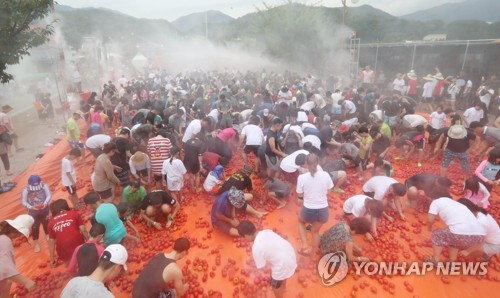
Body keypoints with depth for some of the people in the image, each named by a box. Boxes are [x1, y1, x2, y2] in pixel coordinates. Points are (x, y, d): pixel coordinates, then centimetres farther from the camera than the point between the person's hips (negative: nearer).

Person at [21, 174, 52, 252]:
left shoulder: (44, 186, -15)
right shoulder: (26, 191, -17)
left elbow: (49, 195, -12)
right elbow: (23, 202, -13)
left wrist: (45, 203, -28)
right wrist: (31, 207, -29)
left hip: (45, 209, 2)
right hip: (33, 211, -1)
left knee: (46, 224, 21)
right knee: (35, 227, 7)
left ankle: (48, 236, 48)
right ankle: (36, 243, 25)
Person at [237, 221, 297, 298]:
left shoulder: (256, 248, -22)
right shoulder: (267, 231, -1)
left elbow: (261, 266, -8)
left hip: (283, 265, -8)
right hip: (290, 254, 8)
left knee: (275, 286, 24)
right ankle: (283, 287, 69)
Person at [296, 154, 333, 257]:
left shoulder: (302, 177, -15)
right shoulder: (325, 175, -9)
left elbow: (299, 196, -5)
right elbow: (328, 191, 4)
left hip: (308, 210, -2)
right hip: (323, 210, 2)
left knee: (301, 221, 33)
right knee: (315, 231, 30)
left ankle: (304, 245, 21)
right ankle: (313, 253, 47)